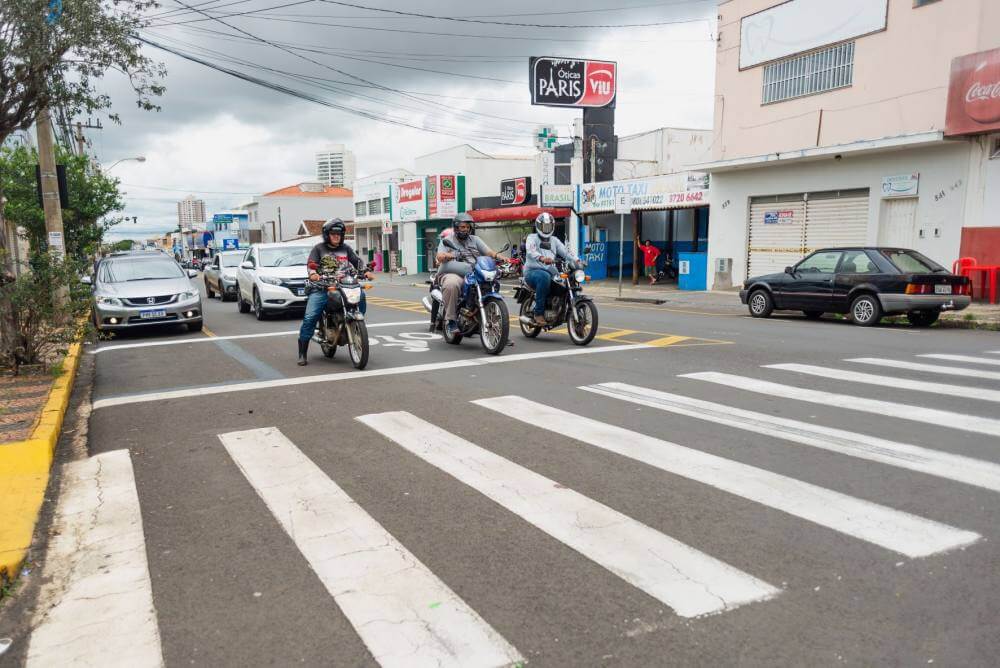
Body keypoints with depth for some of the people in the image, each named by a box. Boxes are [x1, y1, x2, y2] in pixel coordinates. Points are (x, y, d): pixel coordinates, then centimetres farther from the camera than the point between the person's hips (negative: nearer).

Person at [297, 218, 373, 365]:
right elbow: (311, 264, -2)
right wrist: (313, 274, -24)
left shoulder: (346, 248, 19)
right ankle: (302, 353, -9)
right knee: (310, 317, -16)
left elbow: (357, 261, 16)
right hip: (321, 288, -3)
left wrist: (365, 271, -5)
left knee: (361, 295, -25)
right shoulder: (318, 248, 9)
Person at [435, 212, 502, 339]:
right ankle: (450, 319, -27)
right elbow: (440, 257, -4)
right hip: (452, 273, -4)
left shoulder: (475, 240, 22)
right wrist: (449, 255, -25)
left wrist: (498, 256, -11)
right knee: (451, 284, -39)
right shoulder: (447, 240, 11)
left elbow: (489, 252, 11)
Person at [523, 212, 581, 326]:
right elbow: (530, 251, -16)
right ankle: (539, 313, -33)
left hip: (550, 272, 5)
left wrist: (576, 260, -13)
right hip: (533, 271, -5)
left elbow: (565, 251, 8)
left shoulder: (554, 240, 23)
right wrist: (542, 258, -38)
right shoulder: (532, 238, 6)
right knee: (544, 277, -39)